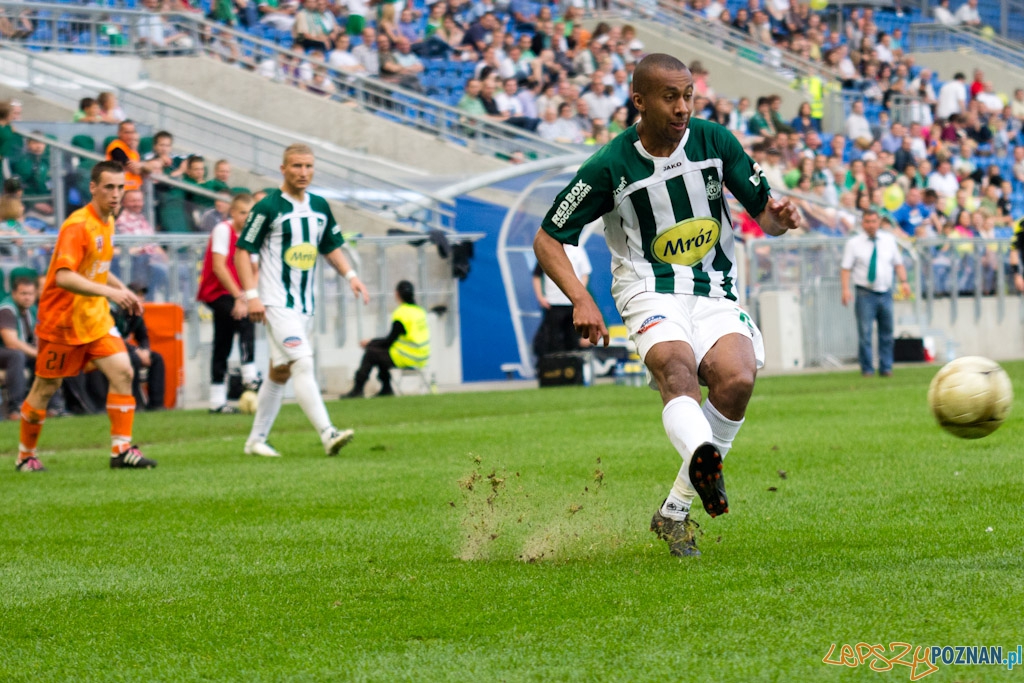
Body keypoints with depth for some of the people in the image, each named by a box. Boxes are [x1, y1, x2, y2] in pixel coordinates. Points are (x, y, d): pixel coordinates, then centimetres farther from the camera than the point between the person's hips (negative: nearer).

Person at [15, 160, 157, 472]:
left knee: (123, 372, -10)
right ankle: (25, 455, 21)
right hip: (61, 318, -7)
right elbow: (64, 276, -32)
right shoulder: (77, 226, -21)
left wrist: (124, 291, 10)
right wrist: (109, 292, -38)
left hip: (95, 318, 7)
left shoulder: (108, 222, 7)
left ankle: (121, 449, -8)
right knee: (46, 387, 5)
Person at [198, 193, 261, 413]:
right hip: (216, 292, -7)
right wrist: (239, 297, -22)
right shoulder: (223, 230, -12)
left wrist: (248, 296, -9)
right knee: (246, 321, -28)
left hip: (234, 294, 7)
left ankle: (217, 401, 10)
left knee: (223, 346, 8)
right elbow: (218, 267, -18)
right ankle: (249, 376, -32)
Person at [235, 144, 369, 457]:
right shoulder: (268, 207, -10)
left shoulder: (319, 206, 10)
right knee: (303, 364, -19)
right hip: (276, 302, -7)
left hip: (305, 303, 7)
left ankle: (256, 440, 22)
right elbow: (243, 251, -8)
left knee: (280, 371, 12)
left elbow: (331, 246, 22)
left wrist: (351, 275, 7)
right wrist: (251, 295, -16)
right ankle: (327, 434, -29)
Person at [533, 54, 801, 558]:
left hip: (715, 294, 3)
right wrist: (581, 299, -13)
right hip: (651, 293, -3)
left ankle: (675, 512, -12)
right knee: (677, 367, -35)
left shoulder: (713, 141, 2)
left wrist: (779, 218, -14)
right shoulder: (609, 166, -5)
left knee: (737, 379, -25)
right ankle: (702, 457, -67)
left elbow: (762, 209, 11)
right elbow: (547, 239, 1)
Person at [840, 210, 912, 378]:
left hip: (885, 293, 3)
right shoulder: (854, 243, 2)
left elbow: (898, 263, 14)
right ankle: (867, 369, -1)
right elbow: (846, 268, -2)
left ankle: (886, 368, 11)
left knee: (886, 333, 5)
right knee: (864, 333, -7)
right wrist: (845, 289, -15)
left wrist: (904, 281, -2)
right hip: (865, 293, -3)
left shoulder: (889, 240, 10)